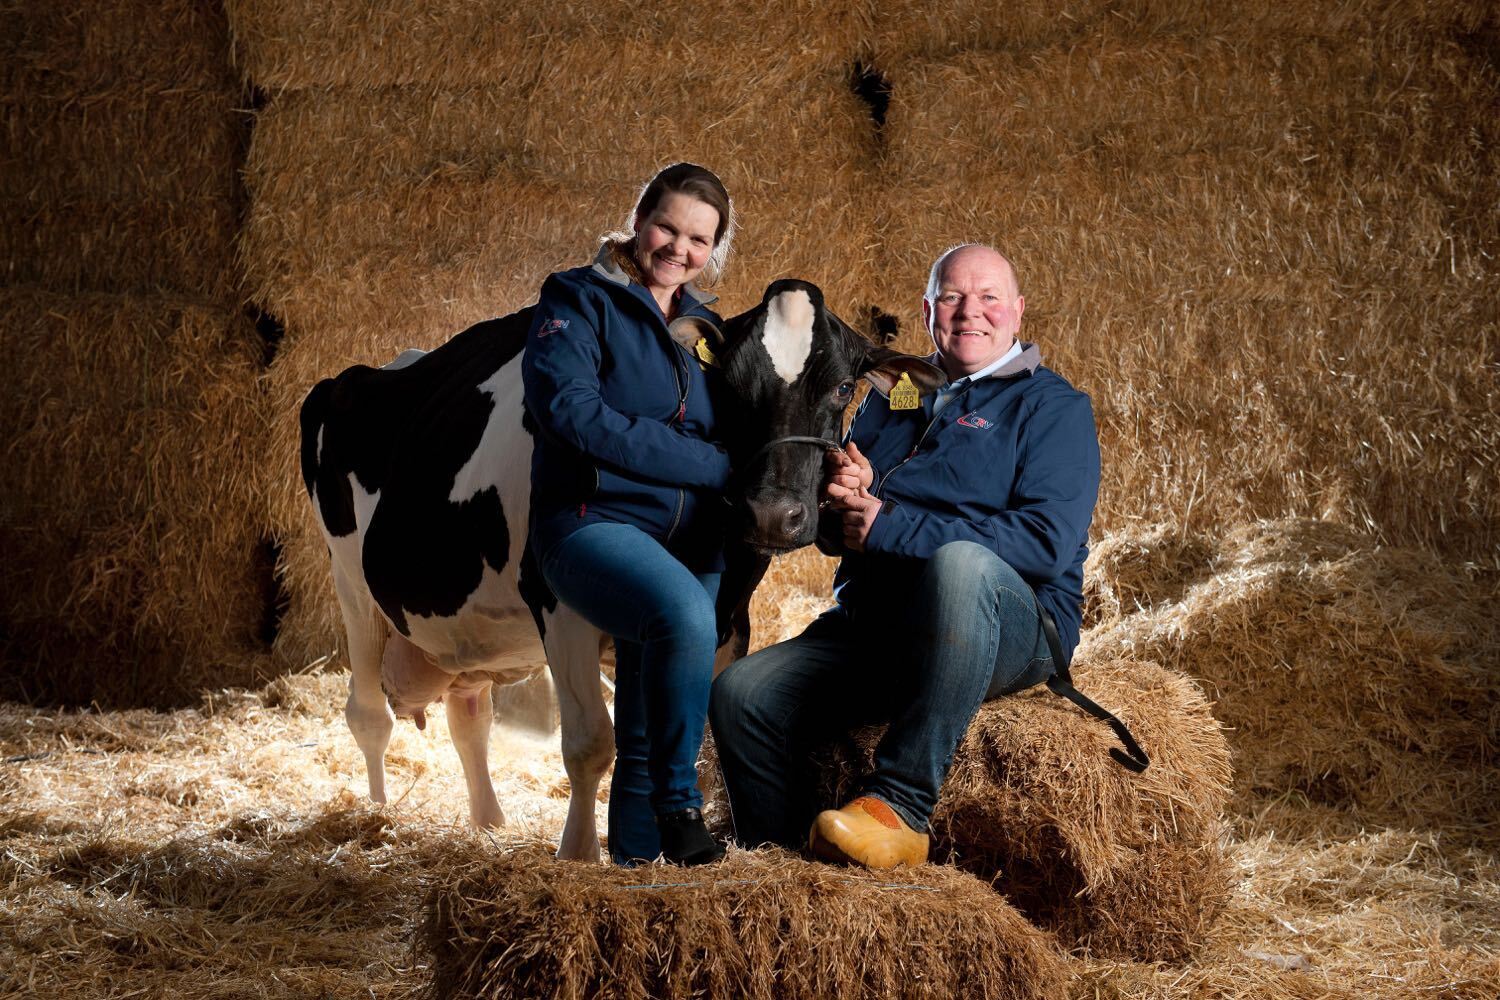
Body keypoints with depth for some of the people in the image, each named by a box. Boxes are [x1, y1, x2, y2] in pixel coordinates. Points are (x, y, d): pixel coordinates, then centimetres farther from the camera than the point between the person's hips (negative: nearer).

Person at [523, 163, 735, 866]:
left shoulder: (707, 328, 19)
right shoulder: (580, 300, 2)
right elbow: (572, 413, -14)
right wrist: (710, 464, -14)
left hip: (691, 541, 6)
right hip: (591, 524, -6)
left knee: (649, 727, 3)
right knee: (684, 613, -34)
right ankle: (678, 807, -22)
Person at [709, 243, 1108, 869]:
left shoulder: (1051, 406, 4)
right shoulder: (891, 399, 22)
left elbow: (1046, 542, -12)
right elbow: (836, 534, 23)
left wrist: (890, 527, -13)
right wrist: (844, 495, -4)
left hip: (1012, 630, -5)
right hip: (870, 624, 5)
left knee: (958, 561, -39)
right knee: (741, 695, -18)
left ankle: (900, 806, -38)